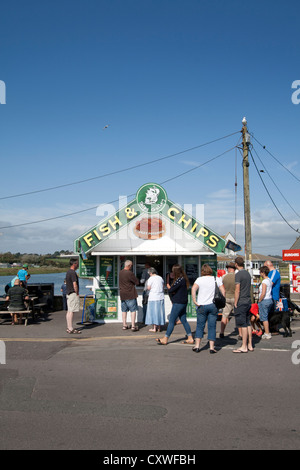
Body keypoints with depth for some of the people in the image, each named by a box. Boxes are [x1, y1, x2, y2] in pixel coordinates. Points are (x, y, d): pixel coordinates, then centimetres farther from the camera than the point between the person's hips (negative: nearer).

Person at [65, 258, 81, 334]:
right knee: (71, 311, -8)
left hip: (68, 293, 10)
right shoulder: (73, 272, -16)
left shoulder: (68, 272, 15)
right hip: (73, 294, -10)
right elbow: (75, 285, -20)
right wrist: (77, 293, -10)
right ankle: (71, 329, -7)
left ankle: (69, 328, 17)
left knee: (69, 311, 11)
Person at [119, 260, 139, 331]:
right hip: (130, 295, -7)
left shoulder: (120, 272, 6)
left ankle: (124, 325, 17)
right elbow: (137, 282, -10)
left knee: (124, 310, 12)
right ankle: (133, 326, -2)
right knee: (133, 310, 0)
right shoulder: (129, 273, -17)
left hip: (122, 295, 7)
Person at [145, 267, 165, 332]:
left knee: (153, 312, 2)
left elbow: (148, 288, -10)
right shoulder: (160, 278, 7)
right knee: (159, 312, 10)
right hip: (161, 297, 5)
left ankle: (154, 328, 4)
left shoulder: (151, 279, -10)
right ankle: (159, 327, 15)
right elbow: (163, 287, 13)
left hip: (153, 298, -5)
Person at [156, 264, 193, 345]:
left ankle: (165, 339, 4)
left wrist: (168, 287, 4)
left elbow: (170, 291, -18)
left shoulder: (179, 280, -20)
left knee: (171, 321, -2)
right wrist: (170, 289, -2)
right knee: (184, 320, 13)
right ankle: (190, 338, 15)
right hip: (183, 303, 10)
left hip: (178, 303, -10)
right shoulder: (184, 279, 10)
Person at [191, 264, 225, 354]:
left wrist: (195, 301, -13)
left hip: (202, 306, -1)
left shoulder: (199, 279, 0)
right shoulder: (217, 279, 5)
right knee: (212, 327, 6)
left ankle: (197, 346, 8)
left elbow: (193, 289, -14)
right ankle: (212, 347, 4)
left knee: (200, 326, 9)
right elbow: (223, 291, 0)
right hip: (213, 306, 1)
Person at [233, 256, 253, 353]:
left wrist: (235, 303, -11)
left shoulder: (238, 274, -14)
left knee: (243, 325, -5)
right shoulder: (248, 274, 12)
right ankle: (250, 345, 17)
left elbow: (237, 291, -17)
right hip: (248, 302, 9)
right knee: (248, 324, 12)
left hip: (241, 302, -8)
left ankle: (244, 347, -2)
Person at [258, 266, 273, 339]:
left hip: (264, 300, -9)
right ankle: (267, 331, 22)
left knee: (264, 318, -2)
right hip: (270, 300, 9)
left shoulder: (264, 282, -18)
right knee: (266, 317, 17)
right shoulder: (269, 280, 9)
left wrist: (259, 301, -10)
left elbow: (263, 294, -23)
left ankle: (267, 334, 1)